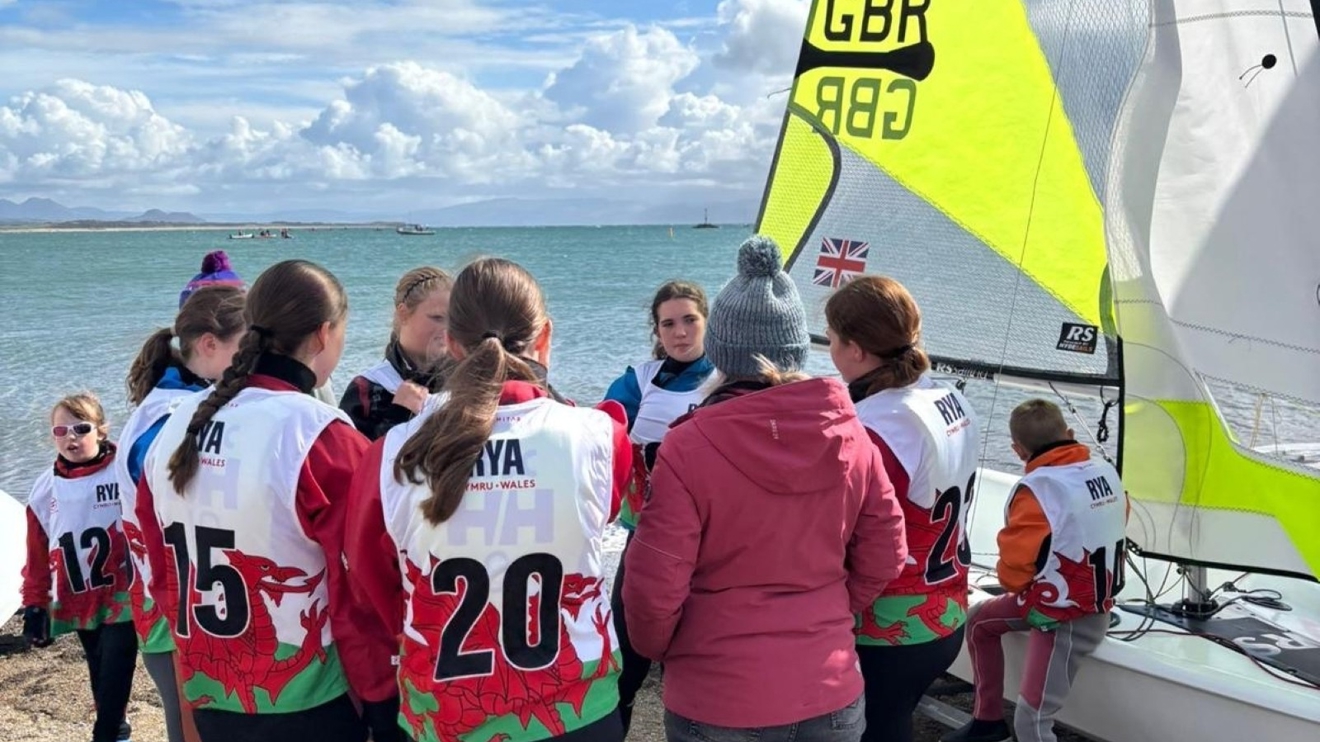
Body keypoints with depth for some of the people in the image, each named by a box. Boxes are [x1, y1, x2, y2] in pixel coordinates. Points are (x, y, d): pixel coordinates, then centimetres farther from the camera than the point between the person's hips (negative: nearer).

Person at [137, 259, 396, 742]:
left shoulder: (175, 428, 0)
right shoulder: (323, 440, -20)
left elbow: (163, 573, 10)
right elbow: (361, 594, -17)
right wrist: (380, 698, -5)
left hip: (207, 700, 6)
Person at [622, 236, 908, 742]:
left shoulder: (688, 446, -19)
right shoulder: (851, 435, -7)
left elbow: (654, 586, -15)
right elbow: (883, 559, 3)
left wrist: (655, 648, 6)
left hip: (717, 701, -3)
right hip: (832, 691, 3)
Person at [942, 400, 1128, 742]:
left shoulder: (1036, 488, -25)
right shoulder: (1107, 472, -1)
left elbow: (1014, 569, -21)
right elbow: (1112, 535, 13)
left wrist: (1017, 588, 2)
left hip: (1066, 619, -9)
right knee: (979, 620, 22)